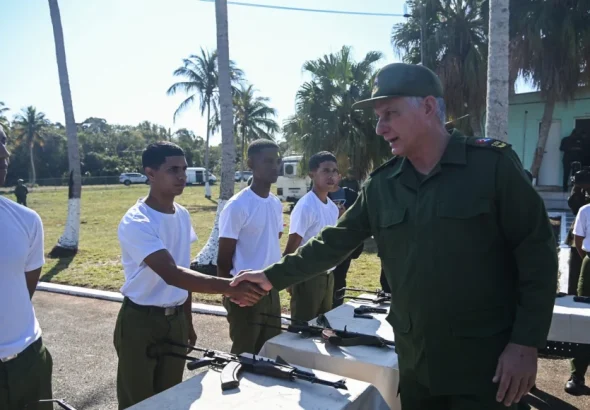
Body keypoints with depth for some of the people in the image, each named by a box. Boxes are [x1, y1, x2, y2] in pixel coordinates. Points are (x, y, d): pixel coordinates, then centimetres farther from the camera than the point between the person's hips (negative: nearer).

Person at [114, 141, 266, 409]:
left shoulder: (182, 215, 2)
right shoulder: (136, 222, -21)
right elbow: (172, 274, -33)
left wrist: (188, 321, 14)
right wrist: (227, 287, -44)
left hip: (175, 319, 6)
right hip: (140, 321, -6)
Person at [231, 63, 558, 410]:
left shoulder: (493, 164, -11)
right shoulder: (380, 185, 2)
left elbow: (537, 254, -9)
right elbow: (334, 242, 5)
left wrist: (526, 342, -11)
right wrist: (273, 277, 2)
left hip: (485, 360, -3)